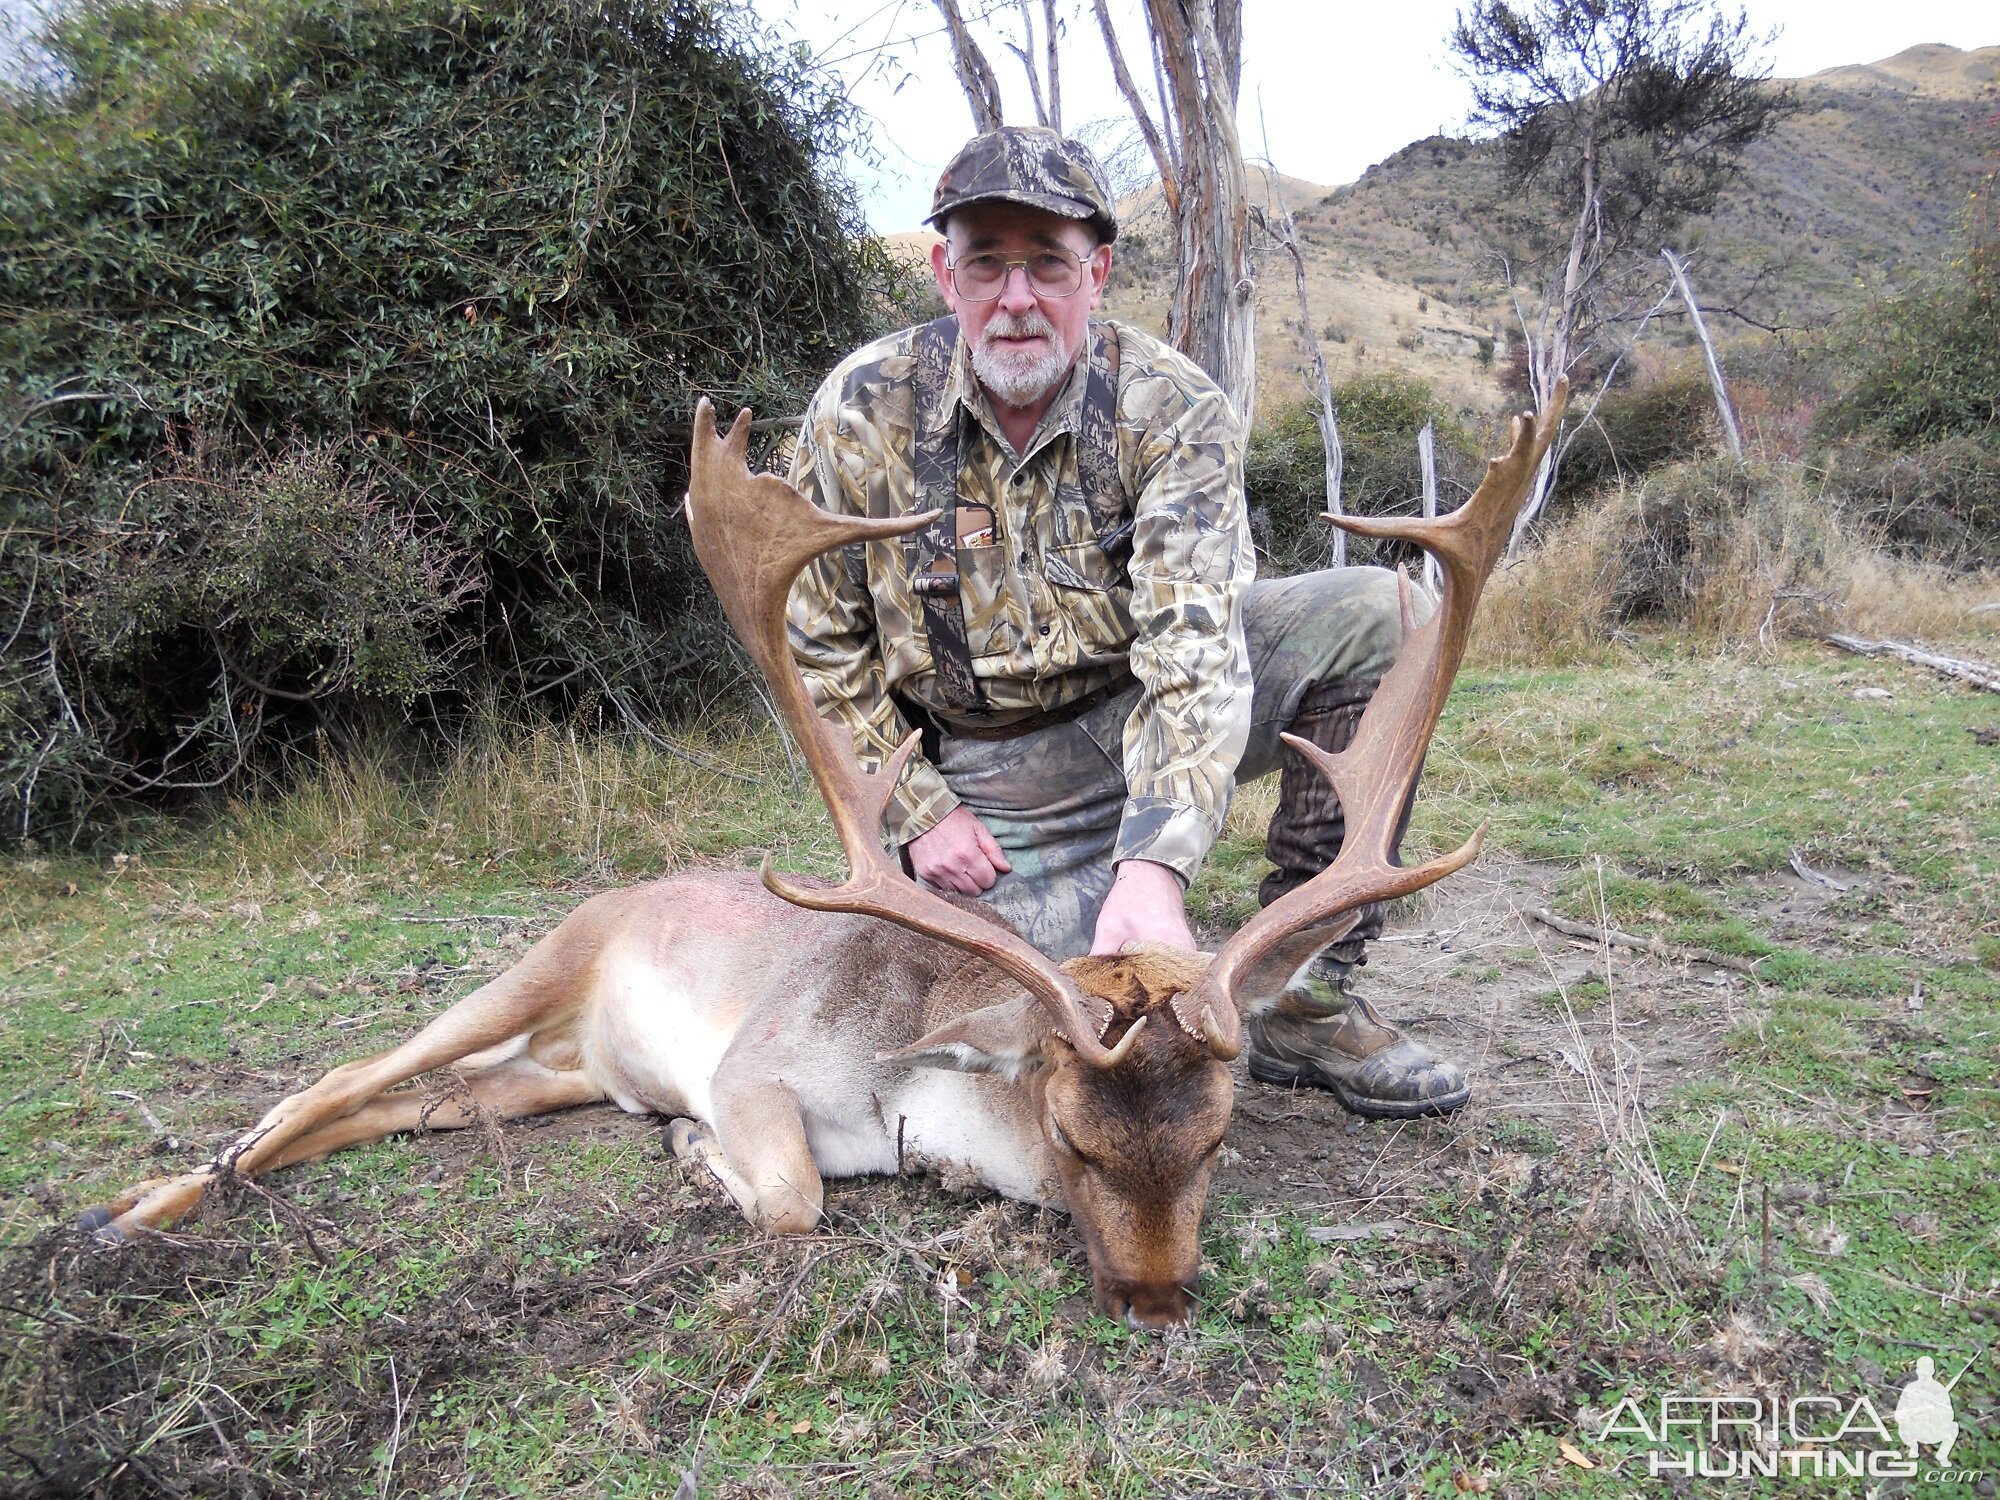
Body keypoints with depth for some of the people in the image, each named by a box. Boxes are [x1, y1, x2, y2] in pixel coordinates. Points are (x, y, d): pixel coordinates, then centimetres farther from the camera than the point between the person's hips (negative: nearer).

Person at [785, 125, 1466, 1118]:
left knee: (1372, 614, -21)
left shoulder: (1172, 411, -15)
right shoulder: (863, 411, -11)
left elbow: (1193, 641, -28)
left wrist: (1154, 867, -42)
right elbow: (820, 644, -2)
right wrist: (915, 813, -8)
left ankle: (1305, 1002, -12)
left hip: (1142, 708, 2)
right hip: (988, 767, -1)